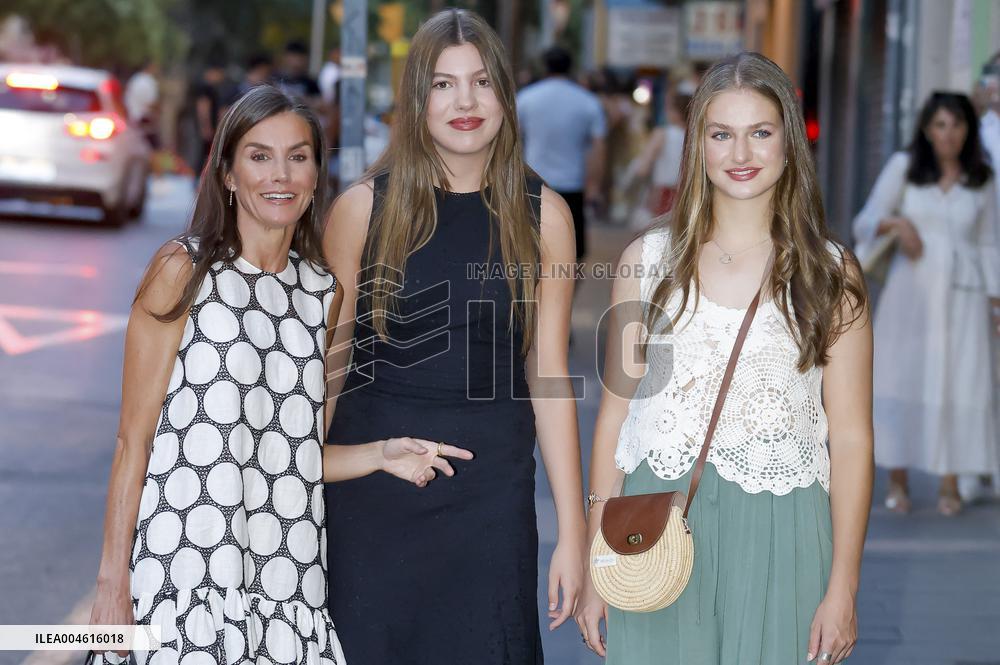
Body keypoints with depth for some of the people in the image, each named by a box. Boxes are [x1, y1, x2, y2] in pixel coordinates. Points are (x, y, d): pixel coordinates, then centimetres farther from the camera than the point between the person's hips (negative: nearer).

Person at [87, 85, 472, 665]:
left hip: (287, 586, 4)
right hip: (185, 569, -4)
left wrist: (379, 455, 1)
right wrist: (113, 585, -8)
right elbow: (134, 439, -4)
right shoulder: (184, 269, -1)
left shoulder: (323, 292, 13)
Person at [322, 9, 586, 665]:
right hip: (370, 490, 0)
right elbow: (329, 364, 4)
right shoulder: (364, 207, -1)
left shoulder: (542, 214, 1)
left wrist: (574, 530, -1)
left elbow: (548, 376, 2)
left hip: (492, 492, 1)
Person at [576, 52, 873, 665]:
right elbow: (616, 414, 7)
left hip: (778, 541, -1)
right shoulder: (648, 261, 5)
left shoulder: (831, 274, 1)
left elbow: (851, 437, 0)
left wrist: (843, 590, -5)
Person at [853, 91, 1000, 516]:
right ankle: (897, 483, 7)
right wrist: (896, 222, -23)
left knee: (959, 384, -4)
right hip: (910, 288, -1)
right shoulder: (903, 166, 1)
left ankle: (950, 484, 5)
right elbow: (867, 221, -2)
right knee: (900, 380, -2)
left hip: (962, 294, 1)